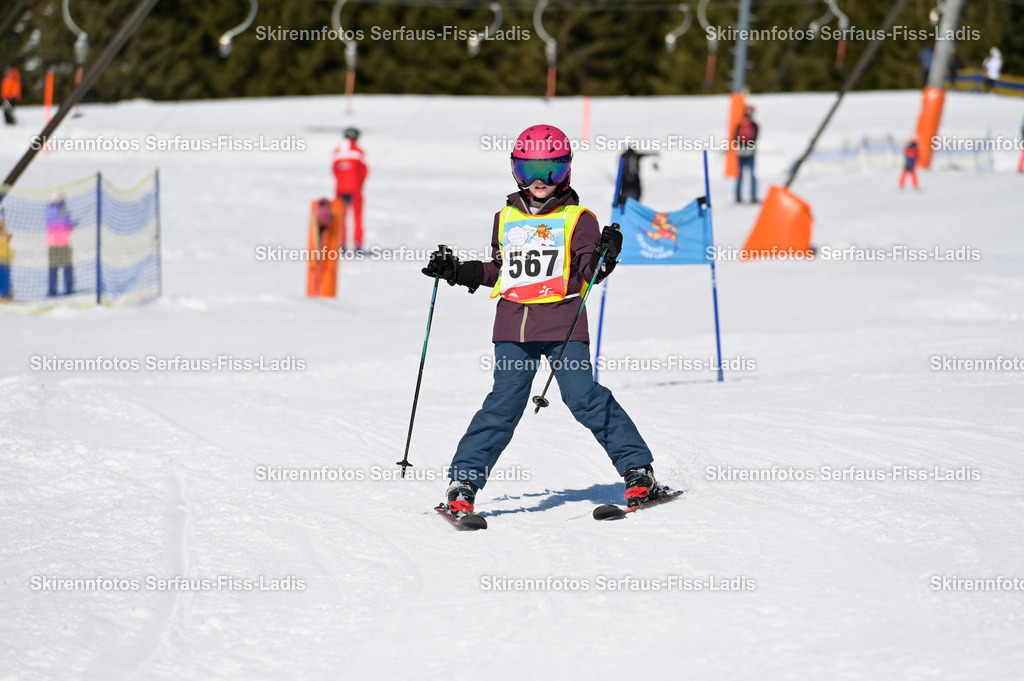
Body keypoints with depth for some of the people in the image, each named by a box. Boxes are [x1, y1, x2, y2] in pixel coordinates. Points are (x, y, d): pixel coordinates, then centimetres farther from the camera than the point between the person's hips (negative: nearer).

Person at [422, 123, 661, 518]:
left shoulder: (577, 219, 5)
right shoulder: (506, 218, 17)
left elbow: (585, 273, -3)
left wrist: (603, 257, -23)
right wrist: (456, 272, 18)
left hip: (563, 326, -3)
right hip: (513, 326, 3)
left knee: (584, 396, -10)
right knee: (504, 403, -6)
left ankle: (639, 471, 0)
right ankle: (463, 480, -2)